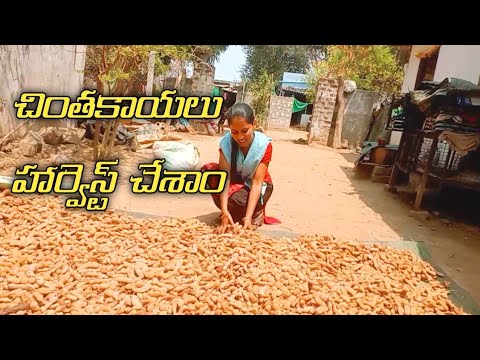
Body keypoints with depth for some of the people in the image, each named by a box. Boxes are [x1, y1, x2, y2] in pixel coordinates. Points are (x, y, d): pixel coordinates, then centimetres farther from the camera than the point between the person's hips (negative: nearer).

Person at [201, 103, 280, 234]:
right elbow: (225, 177, -29)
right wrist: (225, 211, -42)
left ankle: (257, 213, -1)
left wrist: (248, 217, -39)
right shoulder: (226, 142, -21)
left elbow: (257, 182, -29)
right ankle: (230, 210, -7)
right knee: (208, 169, -26)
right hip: (236, 182, 3)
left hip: (256, 187, -3)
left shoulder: (264, 144, -26)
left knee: (236, 198, -36)